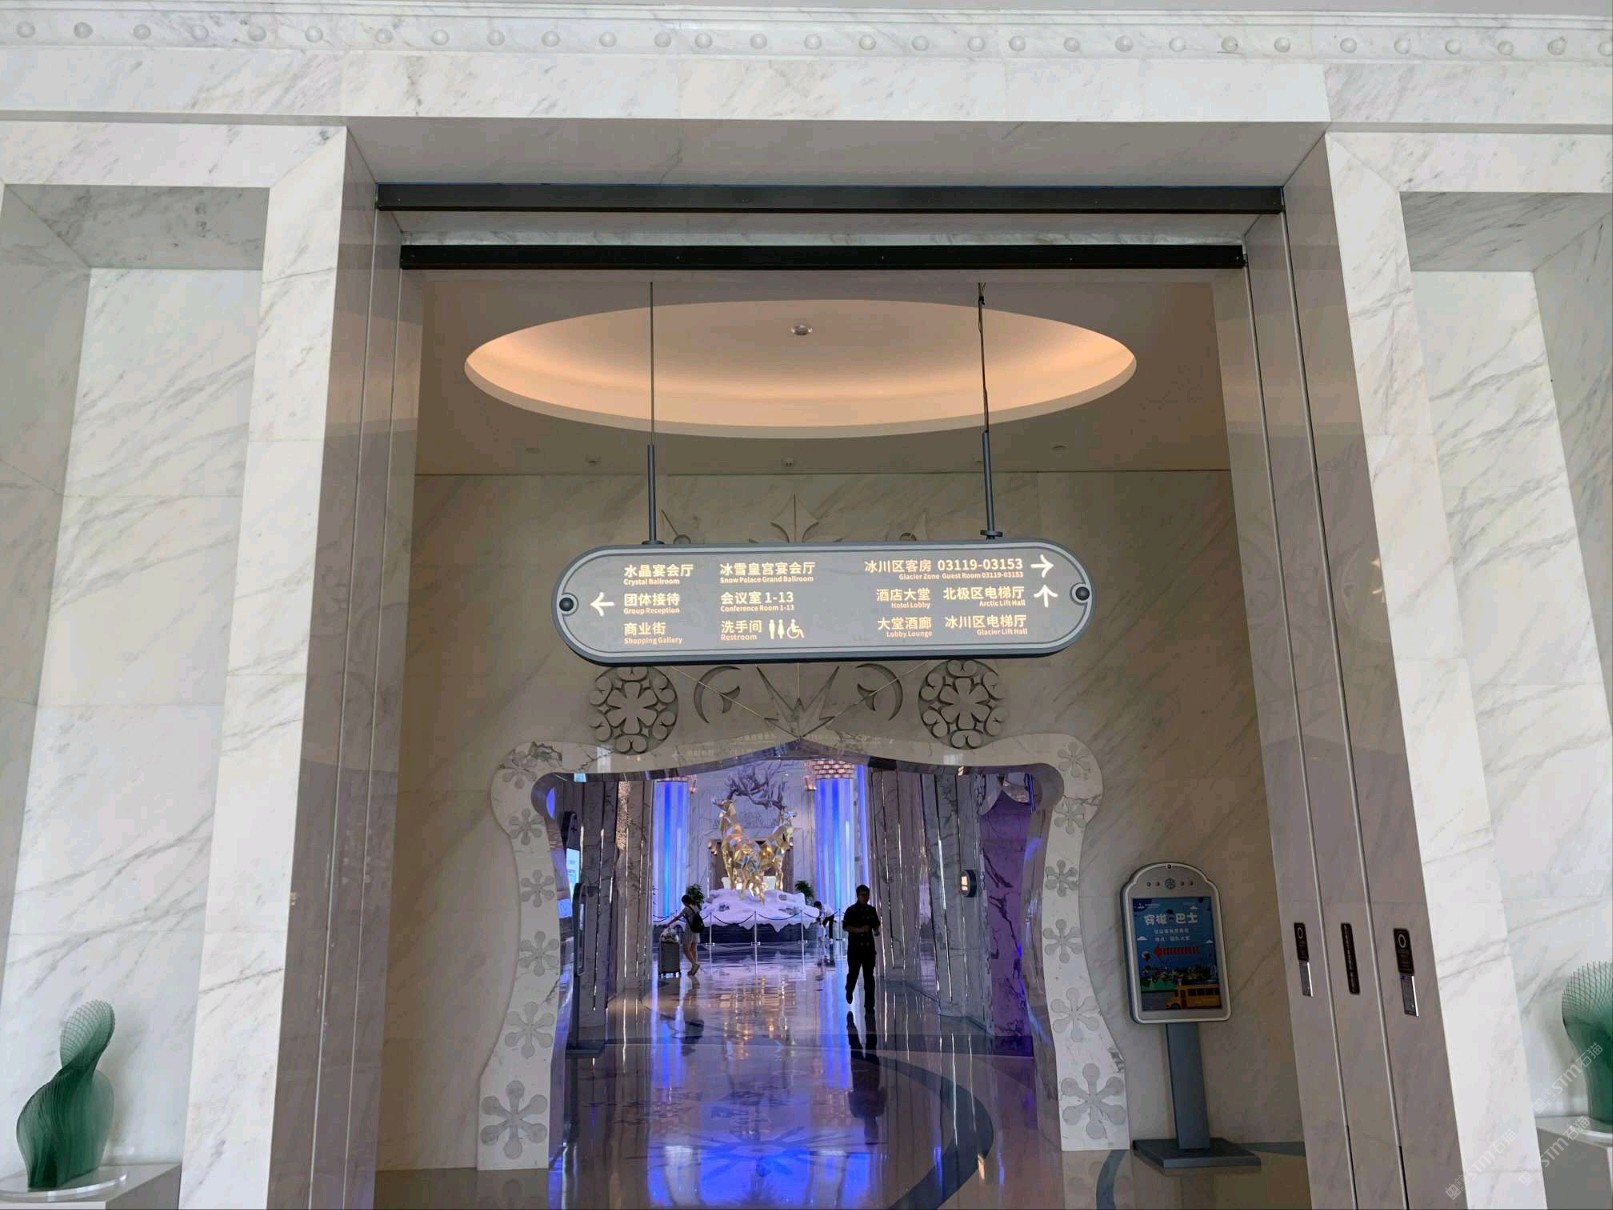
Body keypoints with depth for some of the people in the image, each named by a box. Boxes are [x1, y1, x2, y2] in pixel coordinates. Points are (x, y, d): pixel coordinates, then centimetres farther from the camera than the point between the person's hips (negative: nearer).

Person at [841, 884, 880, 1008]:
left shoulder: (871, 910, 8)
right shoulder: (851, 910, -6)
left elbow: (876, 924, 19)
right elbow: (845, 927, -10)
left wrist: (876, 931, -3)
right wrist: (859, 930, -22)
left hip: (868, 947, 3)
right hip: (854, 947, -3)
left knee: (869, 976, 0)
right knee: (853, 973, 7)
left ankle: (869, 1004, 3)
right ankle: (849, 990, 40)